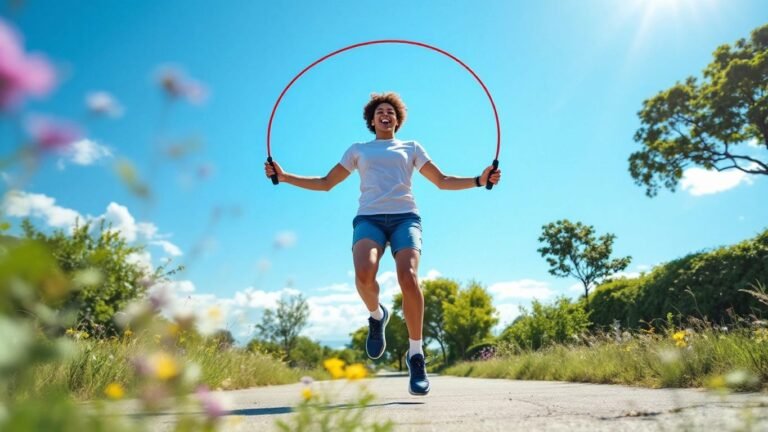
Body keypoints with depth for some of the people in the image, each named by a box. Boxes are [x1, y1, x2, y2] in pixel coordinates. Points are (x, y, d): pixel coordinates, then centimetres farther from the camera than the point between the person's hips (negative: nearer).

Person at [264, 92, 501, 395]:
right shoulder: (358, 150, 27)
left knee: (408, 278, -27)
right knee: (364, 274, -31)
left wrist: (480, 179, 10)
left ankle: (416, 354, -10)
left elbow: (443, 181, 24)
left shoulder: (411, 147, 26)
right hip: (369, 218, 0)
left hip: (405, 216, 0)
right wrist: (284, 176, 16)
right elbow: (325, 183, 27)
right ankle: (377, 316, 3)